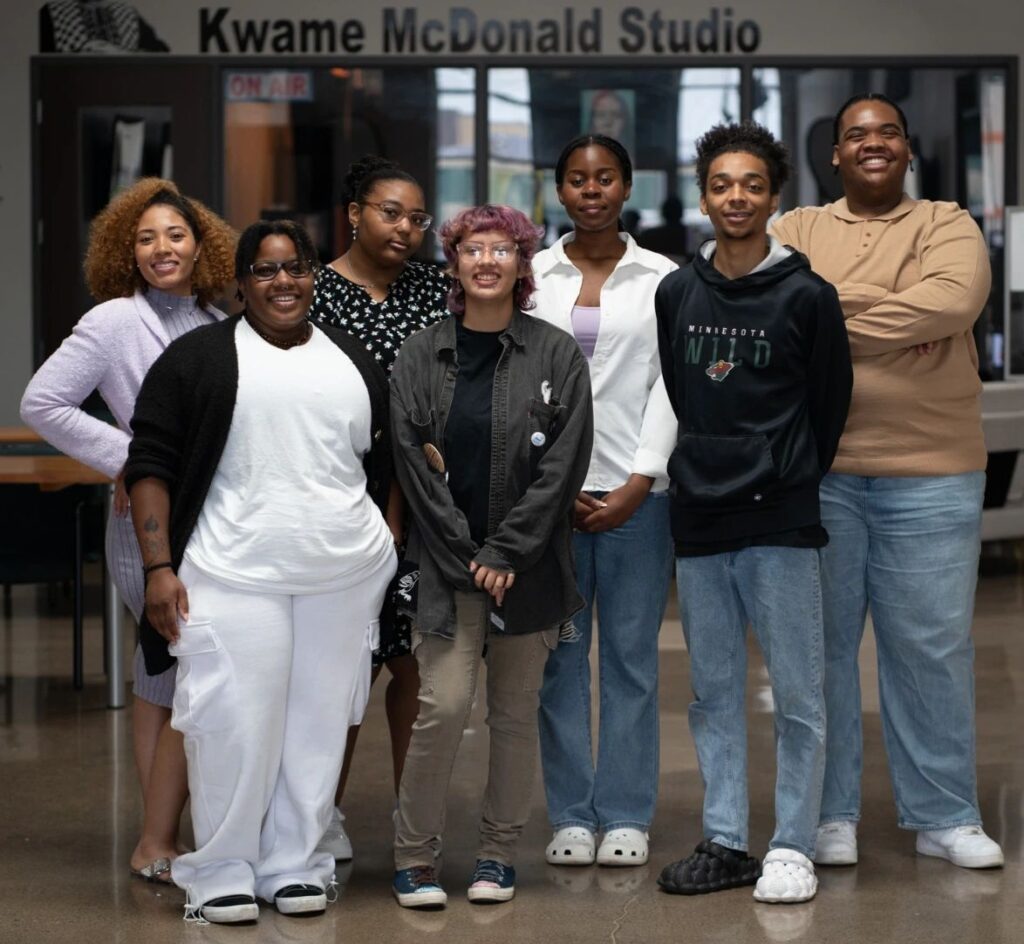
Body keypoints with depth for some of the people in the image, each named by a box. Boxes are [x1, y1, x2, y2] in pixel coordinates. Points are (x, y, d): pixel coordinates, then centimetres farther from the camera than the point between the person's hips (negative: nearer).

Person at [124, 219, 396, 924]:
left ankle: (294, 866, 17)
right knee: (234, 723, -6)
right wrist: (159, 568, -10)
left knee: (318, 722, 6)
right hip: (235, 573, -4)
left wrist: (384, 557, 14)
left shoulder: (355, 362, 15)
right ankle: (221, 873, 6)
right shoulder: (198, 358, 2)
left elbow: (383, 468, 20)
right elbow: (151, 465, -2)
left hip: (345, 576, 4)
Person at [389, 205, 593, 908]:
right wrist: (467, 557, -9)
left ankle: (500, 854, 18)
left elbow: (563, 465, -4)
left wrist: (506, 553, -11)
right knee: (443, 706, -9)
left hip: (528, 565, 1)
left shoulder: (556, 356, 2)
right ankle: (416, 856, 3)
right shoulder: (421, 357, 4)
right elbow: (415, 467, -1)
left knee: (516, 711, 6)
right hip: (447, 563, 0)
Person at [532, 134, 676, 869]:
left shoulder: (661, 278, 6)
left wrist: (639, 483, -7)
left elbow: (668, 386, 2)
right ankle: (571, 816, 9)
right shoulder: (532, 276, 8)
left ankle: (626, 816, 10)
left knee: (632, 654, 1)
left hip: (635, 489, -1)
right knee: (560, 655, 1)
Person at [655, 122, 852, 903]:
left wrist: (791, 481, 8)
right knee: (714, 692, 9)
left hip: (781, 522, -4)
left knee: (798, 693, -1)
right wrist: (693, 473, 13)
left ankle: (793, 848, 7)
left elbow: (830, 405, 4)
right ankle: (725, 841, 17)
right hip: (698, 522, 4)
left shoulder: (807, 296, -3)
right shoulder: (676, 294, 7)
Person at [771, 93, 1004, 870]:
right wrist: (897, 316, -13)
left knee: (933, 646, 4)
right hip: (818, 473, 1)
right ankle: (830, 814, 18)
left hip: (932, 476, 0)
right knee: (822, 642, 6)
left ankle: (945, 817, 15)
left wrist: (832, 312, -10)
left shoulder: (948, 227, 7)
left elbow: (953, 304, -14)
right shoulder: (797, 231, 10)